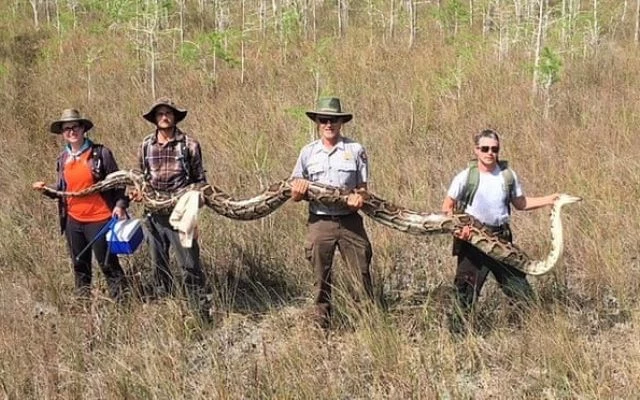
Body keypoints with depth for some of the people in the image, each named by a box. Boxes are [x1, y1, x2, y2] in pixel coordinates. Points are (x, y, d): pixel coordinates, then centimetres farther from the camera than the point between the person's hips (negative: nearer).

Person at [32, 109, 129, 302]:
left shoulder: (100, 153, -8)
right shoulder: (63, 159, 7)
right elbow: (62, 190, 16)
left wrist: (120, 205, -17)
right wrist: (46, 190, -3)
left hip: (99, 219, -6)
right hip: (73, 221, 6)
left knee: (108, 264, -2)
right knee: (80, 266, 16)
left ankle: (121, 301, 7)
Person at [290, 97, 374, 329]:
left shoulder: (355, 150, 3)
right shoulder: (308, 152, 6)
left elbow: (362, 186, 6)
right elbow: (295, 193, 10)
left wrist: (359, 198, -16)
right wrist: (298, 191, -13)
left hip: (350, 221, -1)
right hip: (319, 221, 1)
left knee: (361, 273, -1)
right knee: (321, 277, 8)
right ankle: (321, 325, 18)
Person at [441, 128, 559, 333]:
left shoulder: (508, 175, 3)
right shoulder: (466, 177, -8)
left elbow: (520, 203, 16)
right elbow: (447, 206, -2)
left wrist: (549, 200, 6)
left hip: (501, 237, 3)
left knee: (517, 281, 8)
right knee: (466, 288, -3)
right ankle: (457, 330, 8)